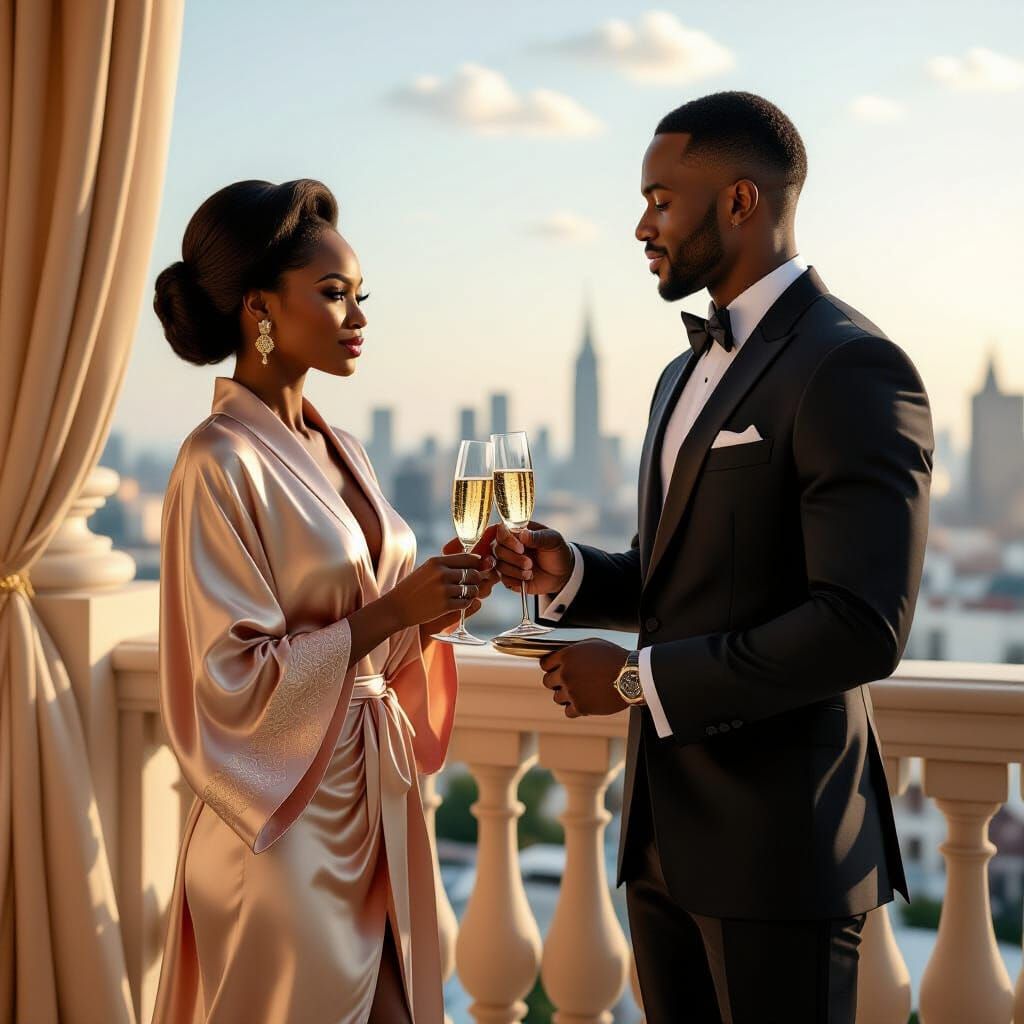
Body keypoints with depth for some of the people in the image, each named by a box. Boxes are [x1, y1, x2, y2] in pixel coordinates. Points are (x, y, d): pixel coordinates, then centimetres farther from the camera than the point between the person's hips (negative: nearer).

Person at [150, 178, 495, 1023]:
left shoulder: (340, 452, 10)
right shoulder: (222, 465, -15)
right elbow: (232, 680, -17)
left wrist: (431, 607, -2)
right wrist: (390, 613, -21)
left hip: (378, 812, 8)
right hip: (289, 828, -8)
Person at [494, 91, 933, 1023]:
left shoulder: (853, 369, -15)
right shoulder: (688, 375, 16)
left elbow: (862, 628, -22)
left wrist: (637, 677, -17)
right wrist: (570, 575, 2)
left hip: (779, 839, -8)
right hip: (669, 827, 8)